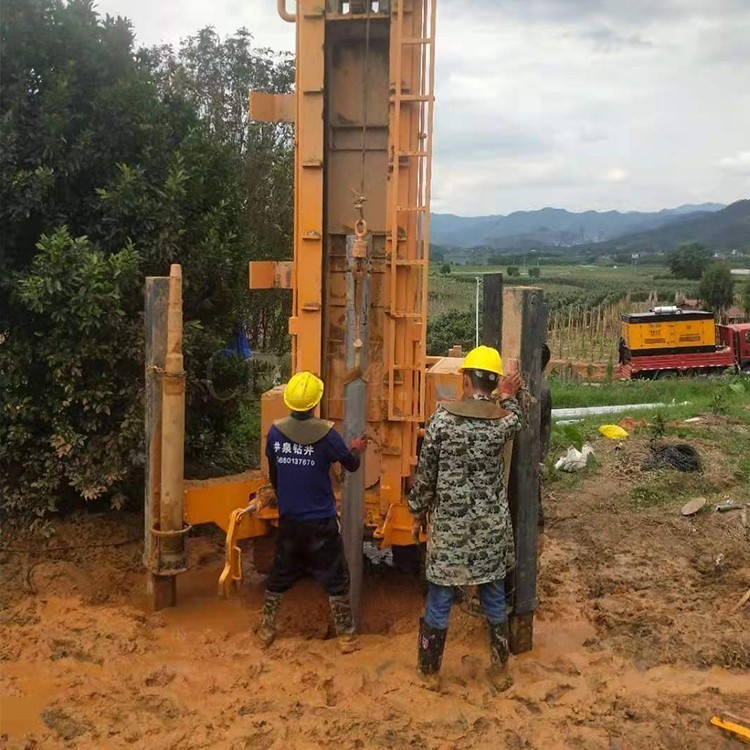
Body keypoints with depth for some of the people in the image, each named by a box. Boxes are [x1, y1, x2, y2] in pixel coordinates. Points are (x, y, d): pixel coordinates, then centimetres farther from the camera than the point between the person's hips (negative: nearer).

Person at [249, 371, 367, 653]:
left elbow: (273, 475, 7)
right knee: (335, 579, 10)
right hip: (321, 522, -3)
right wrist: (357, 450, 22)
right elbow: (351, 464, -1)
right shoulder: (325, 434, -16)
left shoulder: (275, 432, -7)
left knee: (278, 577, 19)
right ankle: (346, 636, 16)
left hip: (288, 521, 3)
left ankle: (266, 630, 29)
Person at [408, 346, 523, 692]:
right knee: (494, 601, 17)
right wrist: (507, 397, 21)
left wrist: (417, 509, 7)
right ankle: (500, 672, 30)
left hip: (448, 525, -2)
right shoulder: (504, 421, -7)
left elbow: (425, 473, -6)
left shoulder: (442, 419, -12)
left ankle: (429, 672, 25)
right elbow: (515, 423, 20)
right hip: (491, 527, 2)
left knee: (439, 601, 11)